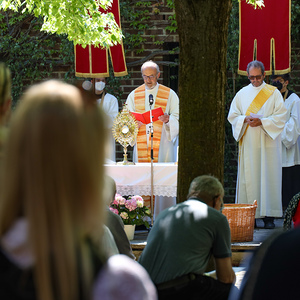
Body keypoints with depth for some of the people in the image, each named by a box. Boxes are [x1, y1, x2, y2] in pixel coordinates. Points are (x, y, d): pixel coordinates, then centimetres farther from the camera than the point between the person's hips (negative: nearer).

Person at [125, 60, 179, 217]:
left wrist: (168, 119, -19)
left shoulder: (170, 94, 7)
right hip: (141, 145, 2)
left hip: (162, 145, -2)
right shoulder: (134, 95, 13)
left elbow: (178, 118, 3)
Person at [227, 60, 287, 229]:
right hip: (248, 144, 2)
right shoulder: (242, 94, 12)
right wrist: (245, 119, -10)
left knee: (268, 176, -6)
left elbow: (281, 117, -3)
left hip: (267, 143, -2)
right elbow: (232, 116, 10)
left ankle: (268, 215, -5)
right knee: (248, 177, -2)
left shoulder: (274, 93, 4)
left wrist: (262, 122, -15)